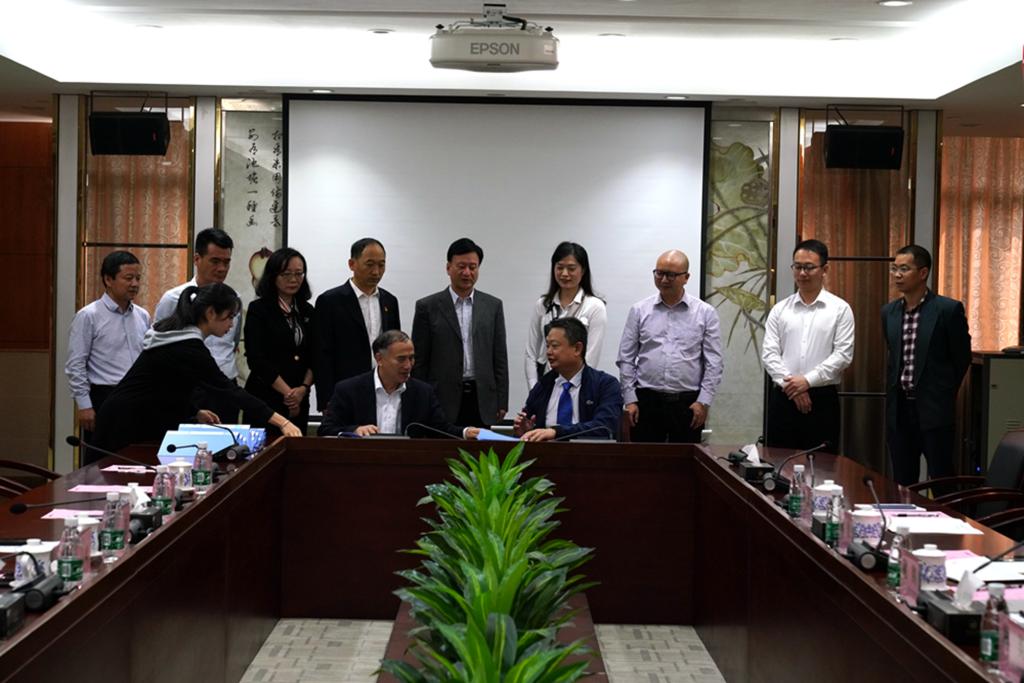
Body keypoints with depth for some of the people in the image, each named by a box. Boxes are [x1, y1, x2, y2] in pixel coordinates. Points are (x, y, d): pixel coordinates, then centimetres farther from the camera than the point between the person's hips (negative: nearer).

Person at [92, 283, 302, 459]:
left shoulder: (176, 335, 10)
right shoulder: (189, 348, -21)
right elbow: (230, 391, -26)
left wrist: (195, 412, 9)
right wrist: (282, 422, -30)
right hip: (127, 428, -10)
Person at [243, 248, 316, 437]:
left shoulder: (307, 312, 12)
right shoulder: (258, 309, -2)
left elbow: (314, 358, 11)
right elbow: (256, 359, -9)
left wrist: (303, 389, -7)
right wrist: (287, 392, -11)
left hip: (299, 401, 5)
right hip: (264, 398, -5)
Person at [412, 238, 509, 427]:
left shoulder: (493, 306, 9)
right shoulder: (428, 307, 2)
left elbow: (500, 359, 9)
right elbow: (419, 362, 2)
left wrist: (502, 404, 4)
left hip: (483, 403, 2)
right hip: (443, 402, -2)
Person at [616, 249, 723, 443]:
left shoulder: (705, 313, 3)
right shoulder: (639, 311, 5)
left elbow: (713, 363, 2)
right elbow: (626, 359, 6)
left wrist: (704, 402, -5)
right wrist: (630, 400, 0)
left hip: (688, 403, -1)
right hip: (646, 400, 1)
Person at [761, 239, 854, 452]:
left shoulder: (840, 309, 2)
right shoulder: (780, 309, 9)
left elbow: (843, 354, -5)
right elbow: (769, 354, 2)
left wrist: (808, 381, -13)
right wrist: (790, 385, -10)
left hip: (823, 398, -2)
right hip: (783, 397, 2)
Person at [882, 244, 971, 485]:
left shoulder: (949, 309, -8)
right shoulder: (889, 311, 8)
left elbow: (962, 357, -1)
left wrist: (943, 394, 5)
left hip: (934, 411, -5)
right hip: (899, 409, 5)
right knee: (902, 482, 9)